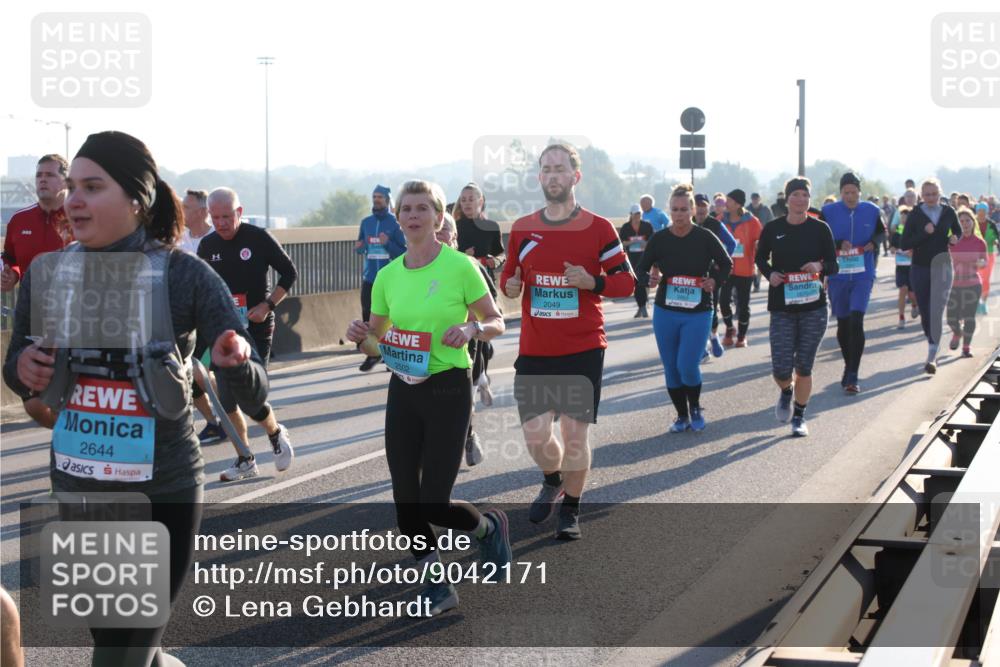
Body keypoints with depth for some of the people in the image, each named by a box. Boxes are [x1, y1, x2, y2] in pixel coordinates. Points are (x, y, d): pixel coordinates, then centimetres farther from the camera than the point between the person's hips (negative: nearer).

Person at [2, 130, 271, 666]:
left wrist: (234, 362, -38)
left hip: (163, 492, -4)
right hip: (77, 490, 4)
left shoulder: (185, 276, -14)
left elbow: (253, 398, -15)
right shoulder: (47, 274, -4)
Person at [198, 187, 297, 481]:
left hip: (257, 329, -4)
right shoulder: (207, 245, 4)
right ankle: (245, 461, 17)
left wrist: (267, 305, -10)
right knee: (227, 401, 2)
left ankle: (276, 434, 22)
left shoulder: (258, 238, -8)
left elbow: (289, 273, -1)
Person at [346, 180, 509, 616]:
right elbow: (376, 343, 14)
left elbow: (497, 323, 0)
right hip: (403, 391, 5)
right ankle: (438, 586, 18)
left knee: (433, 503, -6)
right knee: (405, 499, 2)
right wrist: (361, 337, -8)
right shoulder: (388, 276, 6)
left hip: (448, 391, -5)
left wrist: (472, 328, -20)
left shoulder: (459, 266, -8)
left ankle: (489, 527, 26)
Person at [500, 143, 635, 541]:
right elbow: (509, 275, 18)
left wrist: (592, 282, -18)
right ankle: (553, 481, 33)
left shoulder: (598, 229, -3)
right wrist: (510, 286, -5)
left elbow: (626, 281, 0)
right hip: (534, 350, 3)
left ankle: (571, 509, 20)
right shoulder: (522, 229, 6)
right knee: (535, 435, 0)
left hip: (583, 348, -2)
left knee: (575, 434, -1)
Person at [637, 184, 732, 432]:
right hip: (665, 312, 3)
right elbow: (641, 270, 4)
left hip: (698, 313, -3)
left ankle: (695, 409, 16)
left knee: (687, 365, -12)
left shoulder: (705, 237, -6)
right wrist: (650, 279, -17)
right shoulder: (659, 239, -1)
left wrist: (714, 280, -11)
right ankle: (682, 415, 24)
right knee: (671, 368, 7)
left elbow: (726, 264, 7)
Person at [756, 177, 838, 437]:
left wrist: (820, 266, -19)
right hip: (782, 308, 0)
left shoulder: (820, 228, -1)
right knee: (781, 369, -5)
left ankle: (799, 417, 21)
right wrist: (770, 274, -7)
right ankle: (786, 392, 31)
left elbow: (834, 266, 3)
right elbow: (761, 258, 14)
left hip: (813, 306, 0)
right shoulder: (773, 228, 0)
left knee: (804, 367, 3)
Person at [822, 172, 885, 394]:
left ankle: (853, 376, -13)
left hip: (863, 275, -1)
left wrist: (873, 242, -2)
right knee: (843, 323, 11)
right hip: (837, 275, 1)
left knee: (856, 321, -14)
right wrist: (838, 244, -15)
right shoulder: (828, 212, -2)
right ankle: (849, 366, 32)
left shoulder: (871, 211, 2)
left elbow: (882, 231, 18)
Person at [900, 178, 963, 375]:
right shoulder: (915, 215, -3)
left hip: (941, 267, -1)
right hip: (920, 270, 1)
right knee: (925, 313, 8)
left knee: (936, 312, -13)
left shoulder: (948, 212, 1)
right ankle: (933, 349, 29)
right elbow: (904, 244, -7)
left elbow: (958, 232, 19)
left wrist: (954, 239, -4)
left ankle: (931, 358, -17)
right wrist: (924, 233, -20)